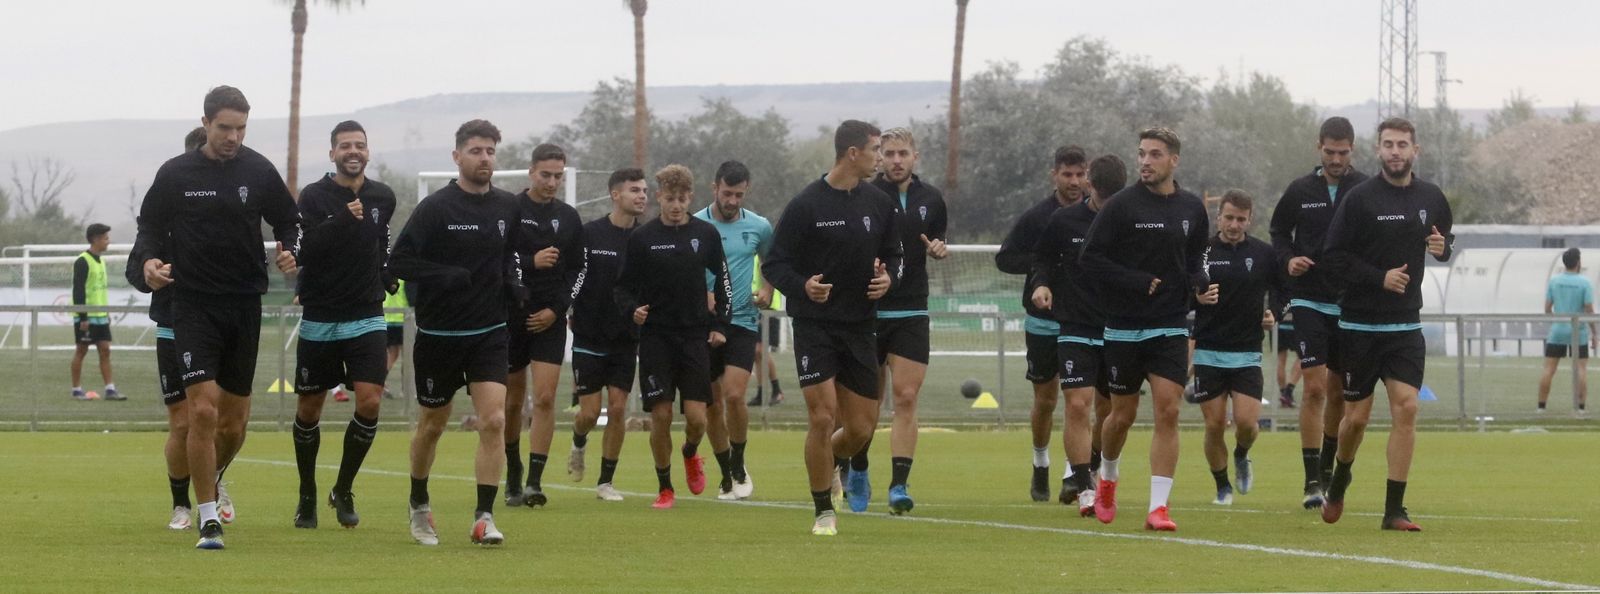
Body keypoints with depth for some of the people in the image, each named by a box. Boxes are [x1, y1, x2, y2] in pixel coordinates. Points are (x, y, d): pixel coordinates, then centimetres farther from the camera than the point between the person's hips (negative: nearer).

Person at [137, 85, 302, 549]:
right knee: (203, 410, -16)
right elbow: (150, 224, 8)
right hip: (194, 306, -2)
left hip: (245, 304, 2)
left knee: (234, 421, 10)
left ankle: (213, 480, 43)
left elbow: (288, 219, 13)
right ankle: (209, 521, -10)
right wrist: (150, 259, -12)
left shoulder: (259, 171, 1)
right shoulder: (175, 173, -2)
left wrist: (289, 250, -8)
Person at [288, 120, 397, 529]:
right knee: (309, 409, 6)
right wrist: (343, 220, -31)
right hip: (319, 321, -2)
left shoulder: (383, 198, 6)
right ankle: (307, 496, 24)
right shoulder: (314, 196, -7)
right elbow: (303, 250, -21)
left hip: (367, 318, 2)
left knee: (370, 402, -13)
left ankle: (344, 491, 3)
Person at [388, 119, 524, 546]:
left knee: (494, 421, -13)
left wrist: (514, 281, 3)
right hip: (438, 333, -3)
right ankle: (419, 506, 33)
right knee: (432, 425, 12)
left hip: (489, 332, 3)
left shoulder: (507, 207, 4)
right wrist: (448, 277, -23)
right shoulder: (435, 208, -10)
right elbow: (398, 261, -13)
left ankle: (484, 517, -10)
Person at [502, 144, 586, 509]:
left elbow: (578, 270, 12)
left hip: (549, 319, 2)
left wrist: (557, 309, -1)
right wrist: (531, 262, -20)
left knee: (545, 398, -11)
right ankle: (513, 477, 23)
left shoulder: (569, 218, 7)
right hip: (510, 316, -2)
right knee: (513, 400, 7)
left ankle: (534, 482, -12)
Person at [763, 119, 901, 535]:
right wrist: (802, 286, -25)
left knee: (861, 428, 3)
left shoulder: (879, 203, 6)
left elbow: (893, 254, 18)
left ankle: (831, 463, 37)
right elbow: (773, 265, -6)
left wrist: (888, 278, -5)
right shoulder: (806, 205, -9)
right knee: (822, 418, -11)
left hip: (860, 327, 5)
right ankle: (824, 513, 4)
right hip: (815, 326, -5)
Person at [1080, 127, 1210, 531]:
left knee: (1168, 410, -11)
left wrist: (1199, 287, -1)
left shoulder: (1192, 208, 6)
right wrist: (1138, 283, -16)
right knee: (1123, 415, 8)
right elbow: (1090, 258, -8)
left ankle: (1159, 506, -11)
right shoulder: (1122, 205, -7)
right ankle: (1107, 477, 39)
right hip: (1124, 328, -2)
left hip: (1170, 328, 2)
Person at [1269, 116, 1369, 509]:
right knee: (1314, 387, -11)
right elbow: (1278, 231, 16)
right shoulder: (1300, 191, 3)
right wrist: (1288, 259, -4)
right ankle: (1313, 481, -10)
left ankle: (1327, 465, 30)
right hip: (1309, 300, -1)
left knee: (1339, 391, 9)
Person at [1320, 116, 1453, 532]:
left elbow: (1445, 240, 22)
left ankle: (1394, 510, -8)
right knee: (1356, 417, 3)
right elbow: (1333, 255, -9)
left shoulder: (1431, 198, 5)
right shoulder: (1361, 198, -8)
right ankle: (1339, 482, 34)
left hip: (1406, 326, 3)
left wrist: (1443, 247, -2)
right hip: (1360, 325, -3)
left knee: (1406, 407, -11)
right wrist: (1380, 278, -19)